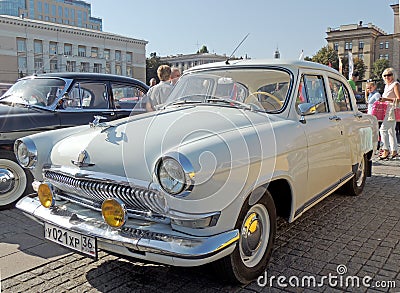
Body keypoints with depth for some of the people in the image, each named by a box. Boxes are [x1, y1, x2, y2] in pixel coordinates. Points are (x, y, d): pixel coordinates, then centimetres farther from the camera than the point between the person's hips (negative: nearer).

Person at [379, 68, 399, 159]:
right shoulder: (387, 85, 18)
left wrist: (386, 99, -22)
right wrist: (382, 100, 12)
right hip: (388, 111, 9)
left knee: (383, 129, -16)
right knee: (391, 131, 11)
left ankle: (386, 150, -12)